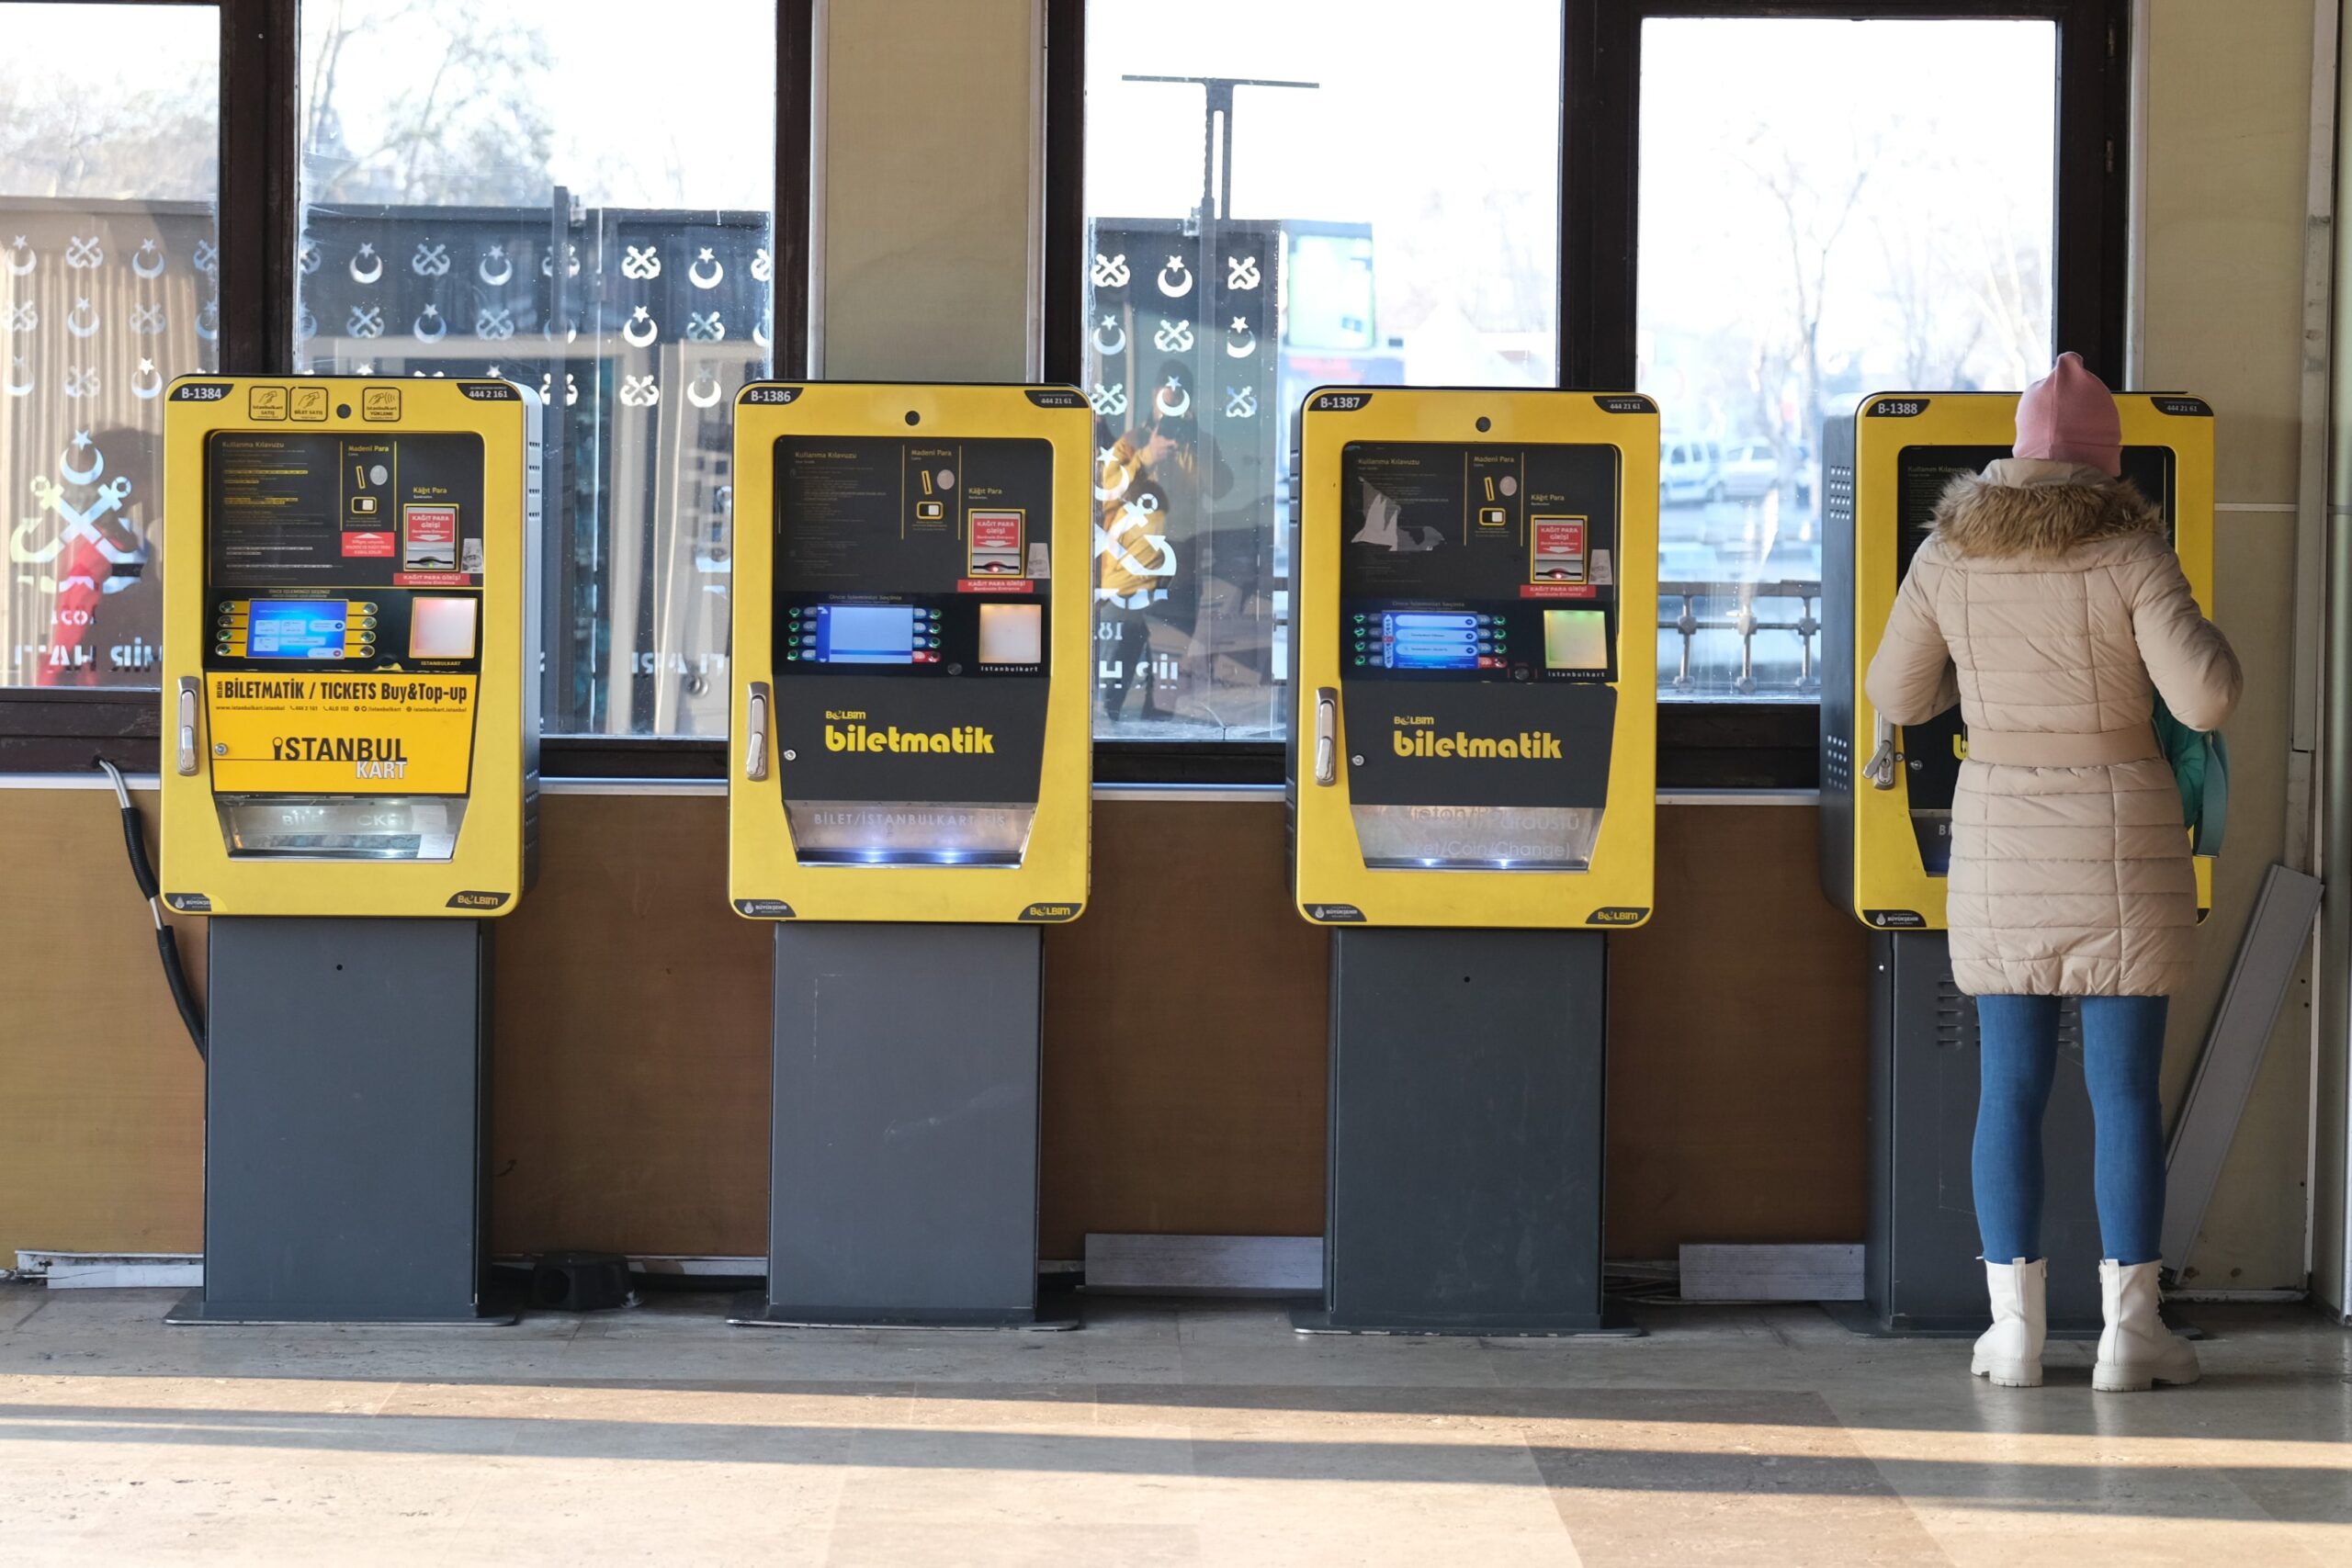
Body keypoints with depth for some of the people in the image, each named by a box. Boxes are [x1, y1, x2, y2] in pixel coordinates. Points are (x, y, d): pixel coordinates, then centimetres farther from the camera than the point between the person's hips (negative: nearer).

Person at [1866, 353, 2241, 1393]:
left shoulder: (1949, 558, 2)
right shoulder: (2131, 555, -8)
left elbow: (1897, 696, 11)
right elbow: (2205, 701, -13)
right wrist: (2206, 638, 8)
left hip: (2000, 840, 3)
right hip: (2121, 839, -3)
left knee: (2010, 1086, 7)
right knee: (2125, 1086, 2)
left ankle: (2014, 1327, 7)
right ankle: (2128, 1329, 4)